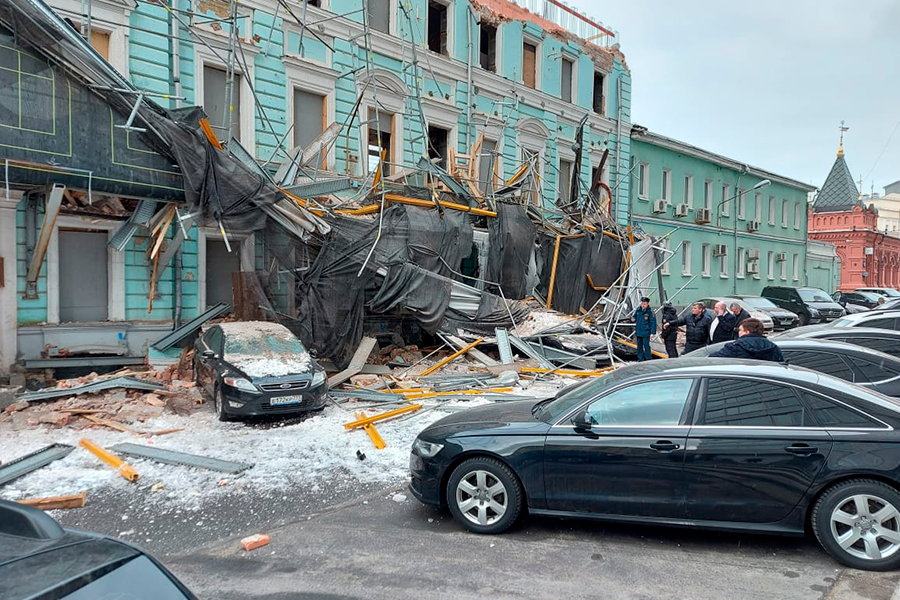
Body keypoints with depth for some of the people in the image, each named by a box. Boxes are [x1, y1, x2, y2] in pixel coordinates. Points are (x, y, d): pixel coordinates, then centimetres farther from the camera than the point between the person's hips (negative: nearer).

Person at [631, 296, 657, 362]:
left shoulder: (650, 312, -9)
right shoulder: (638, 311, 7)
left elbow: (653, 323, -10)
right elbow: (634, 317, 23)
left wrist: (652, 332, -16)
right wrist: (633, 319, -2)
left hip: (646, 332, -6)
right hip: (638, 331, 6)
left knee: (646, 346, -4)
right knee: (639, 346, 11)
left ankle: (648, 359, 5)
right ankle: (640, 359, 20)